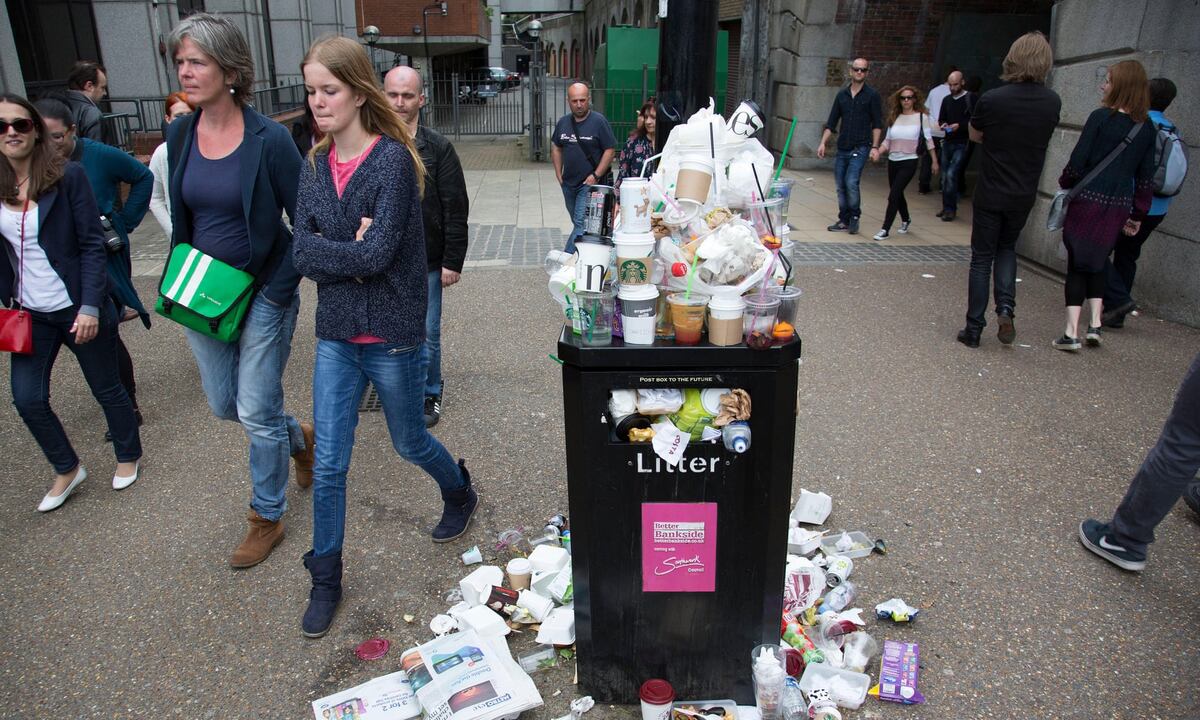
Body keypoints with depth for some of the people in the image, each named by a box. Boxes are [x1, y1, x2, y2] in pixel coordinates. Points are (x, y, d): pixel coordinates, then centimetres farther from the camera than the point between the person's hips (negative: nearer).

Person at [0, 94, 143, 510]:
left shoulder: (68, 177, -10)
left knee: (106, 389, 9)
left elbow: (92, 245, -11)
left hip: (79, 310, -4)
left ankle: (129, 457, 33)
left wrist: (90, 307, -16)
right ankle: (67, 470, 25)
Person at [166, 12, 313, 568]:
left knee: (257, 413, 1)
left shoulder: (268, 138, -15)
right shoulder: (180, 135, 1)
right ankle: (300, 437, 44)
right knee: (224, 406, 16)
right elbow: (180, 216, 14)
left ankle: (267, 518, 22)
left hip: (262, 296, -6)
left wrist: (278, 292, -14)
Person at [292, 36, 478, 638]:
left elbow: (379, 253, -22)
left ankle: (461, 493, 48)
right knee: (328, 464, 6)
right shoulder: (314, 166, 4)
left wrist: (330, 253, -10)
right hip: (336, 334, 5)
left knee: (409, 443, 16)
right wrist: (356, 251, -18)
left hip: (391, 334, -4)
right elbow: (302, 254, -5)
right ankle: (326, 578, 24)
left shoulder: (393, 159, -14)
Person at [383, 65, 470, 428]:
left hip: (427, 264, -2)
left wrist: (453, 262, -7)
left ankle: (429, 394, 25)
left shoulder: (438, 148, -3)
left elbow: (456, 210, -4)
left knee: (426, 336, 6)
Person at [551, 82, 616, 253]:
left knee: (582, 223, -14)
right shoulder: (563, 122, 9)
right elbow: (556, 147, 18)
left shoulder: (599, 121, -8)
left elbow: (610, 150, -8)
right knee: (578, 223, 14)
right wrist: (559, 175, 10)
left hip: (590, 183, -6)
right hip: (568, 183, 6)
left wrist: (596, 176, -14)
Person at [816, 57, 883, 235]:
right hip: (842, 147, 5)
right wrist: (823, 143, 5)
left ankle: (855, 217, 2)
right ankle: (844, 221, 17)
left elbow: (877, 124, -1)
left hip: (860, 147, -5)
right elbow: (832, 122, 14)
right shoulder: (842, 94, 11)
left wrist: (875, 147, -9)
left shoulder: (872, 95, 1)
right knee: (841, 185, 6)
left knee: (851, 182, -17)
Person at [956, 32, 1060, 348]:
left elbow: (974, 136, 1)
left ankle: (974, 329, 7)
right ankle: (1006, 307, 3)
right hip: (1024, 194, 3)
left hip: (990, 193, -3)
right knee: (1007, 248, 23)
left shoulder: (992, 99, -16)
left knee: (982, 258, 5)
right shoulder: (1053, 102, -3)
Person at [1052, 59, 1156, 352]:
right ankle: (1094, 325, 12)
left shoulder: (1101, 117, -8)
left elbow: (1078, 160, -10)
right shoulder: (1147, 129, 7)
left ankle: (1072, 333, -2)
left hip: (1088, 201, -4)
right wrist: (1138, 215, 15)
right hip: (1119, 207, 4)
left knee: (1077, 265, 1)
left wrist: (1065, 184, 8)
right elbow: (1146, 177, 9)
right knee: (1097, 264, 19)